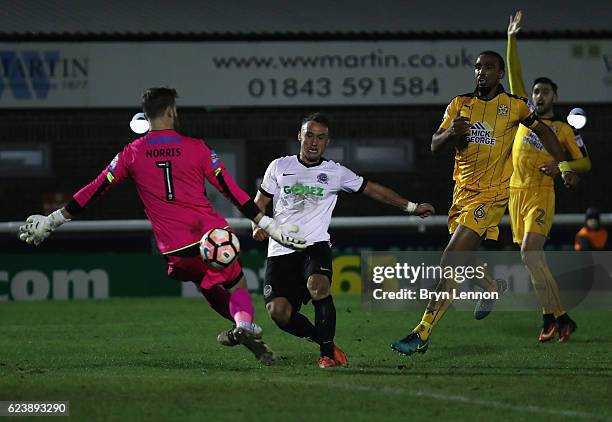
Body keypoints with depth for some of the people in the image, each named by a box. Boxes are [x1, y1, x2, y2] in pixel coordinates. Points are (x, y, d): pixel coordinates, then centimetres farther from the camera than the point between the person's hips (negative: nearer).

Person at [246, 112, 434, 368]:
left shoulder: (336, 173, 11)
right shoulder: (279, 166, 12)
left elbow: (374, 190, 19)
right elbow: (260, 202, 20)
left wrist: (411, 207, 18)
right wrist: (257, 226, 0)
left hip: (315, 245, -1)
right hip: (281, 251, 1)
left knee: (317, 285, -34)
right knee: (278, 311, -17)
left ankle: (328, 352, -17)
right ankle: (322, 338, 10)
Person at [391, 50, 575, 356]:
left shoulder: (514, 106, -1)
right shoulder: (460, 104, 7)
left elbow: (542, 131, 15)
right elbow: (435, 145, 1)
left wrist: (564, 166, 15)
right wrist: (451, 132, -21)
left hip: (490, 195, -6)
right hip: (462, 191, 6)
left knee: (451, 264, -16)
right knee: (461, 263, 16)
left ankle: (422, 333, -19)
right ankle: (494, 286, 49)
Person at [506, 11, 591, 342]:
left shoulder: (564, 129, 3)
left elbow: (585, 163, 6)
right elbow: (515, 76, 13)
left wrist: (561, 166, -13)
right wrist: (512, 39, 9)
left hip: (541, 194, -5)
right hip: (516, 192, 5)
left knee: (530, 255, -20)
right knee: (532, 260, 4)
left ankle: (556, 317, -17)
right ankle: (553, 317, 9)